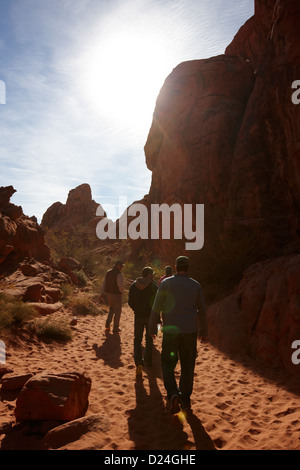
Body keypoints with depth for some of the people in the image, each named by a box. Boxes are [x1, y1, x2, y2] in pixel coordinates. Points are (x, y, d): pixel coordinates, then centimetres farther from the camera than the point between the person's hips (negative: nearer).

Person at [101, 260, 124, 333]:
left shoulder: (108, 272, 6)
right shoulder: (118, 274, -17)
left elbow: (104, 283, 9)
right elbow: (120, 285, -20)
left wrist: (103, 292, 15)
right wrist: (121, 291, -1)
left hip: (109, 294, 7)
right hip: (116, 294, -7)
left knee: (111, 309, 24)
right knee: (117, 311, 8)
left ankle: (107, 324, 11)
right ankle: (115, 328, 16)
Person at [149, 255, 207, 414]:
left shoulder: (166, 283, -4)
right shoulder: (196, 285, 3)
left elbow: (156, 307, -4)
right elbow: (202, 311, 9)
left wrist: (152, 328, 7)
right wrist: (203, 331, 20)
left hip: (170, 331, -2)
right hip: (190, 331, 2)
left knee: (168, 364, 9)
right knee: (187, 366, 14)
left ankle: (174, 394, -11)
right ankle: (185, 400, 22)